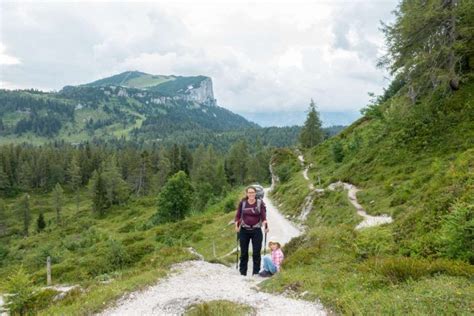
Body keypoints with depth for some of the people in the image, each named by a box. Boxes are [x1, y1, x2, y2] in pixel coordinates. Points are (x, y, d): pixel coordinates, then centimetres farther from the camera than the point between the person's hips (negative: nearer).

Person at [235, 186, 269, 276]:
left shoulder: (260, 203, -5)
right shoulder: (242, 203, -1)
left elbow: (263, 215, -6)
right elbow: (238, 215, 5)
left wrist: (265, 224, -24)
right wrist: (237, 225, -10)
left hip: (256, 230, -1)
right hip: (244, 230, 2)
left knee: (256, 252, 2)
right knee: (244, 252, 10)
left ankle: (256, 272, 13)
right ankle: (243, 272, 22)